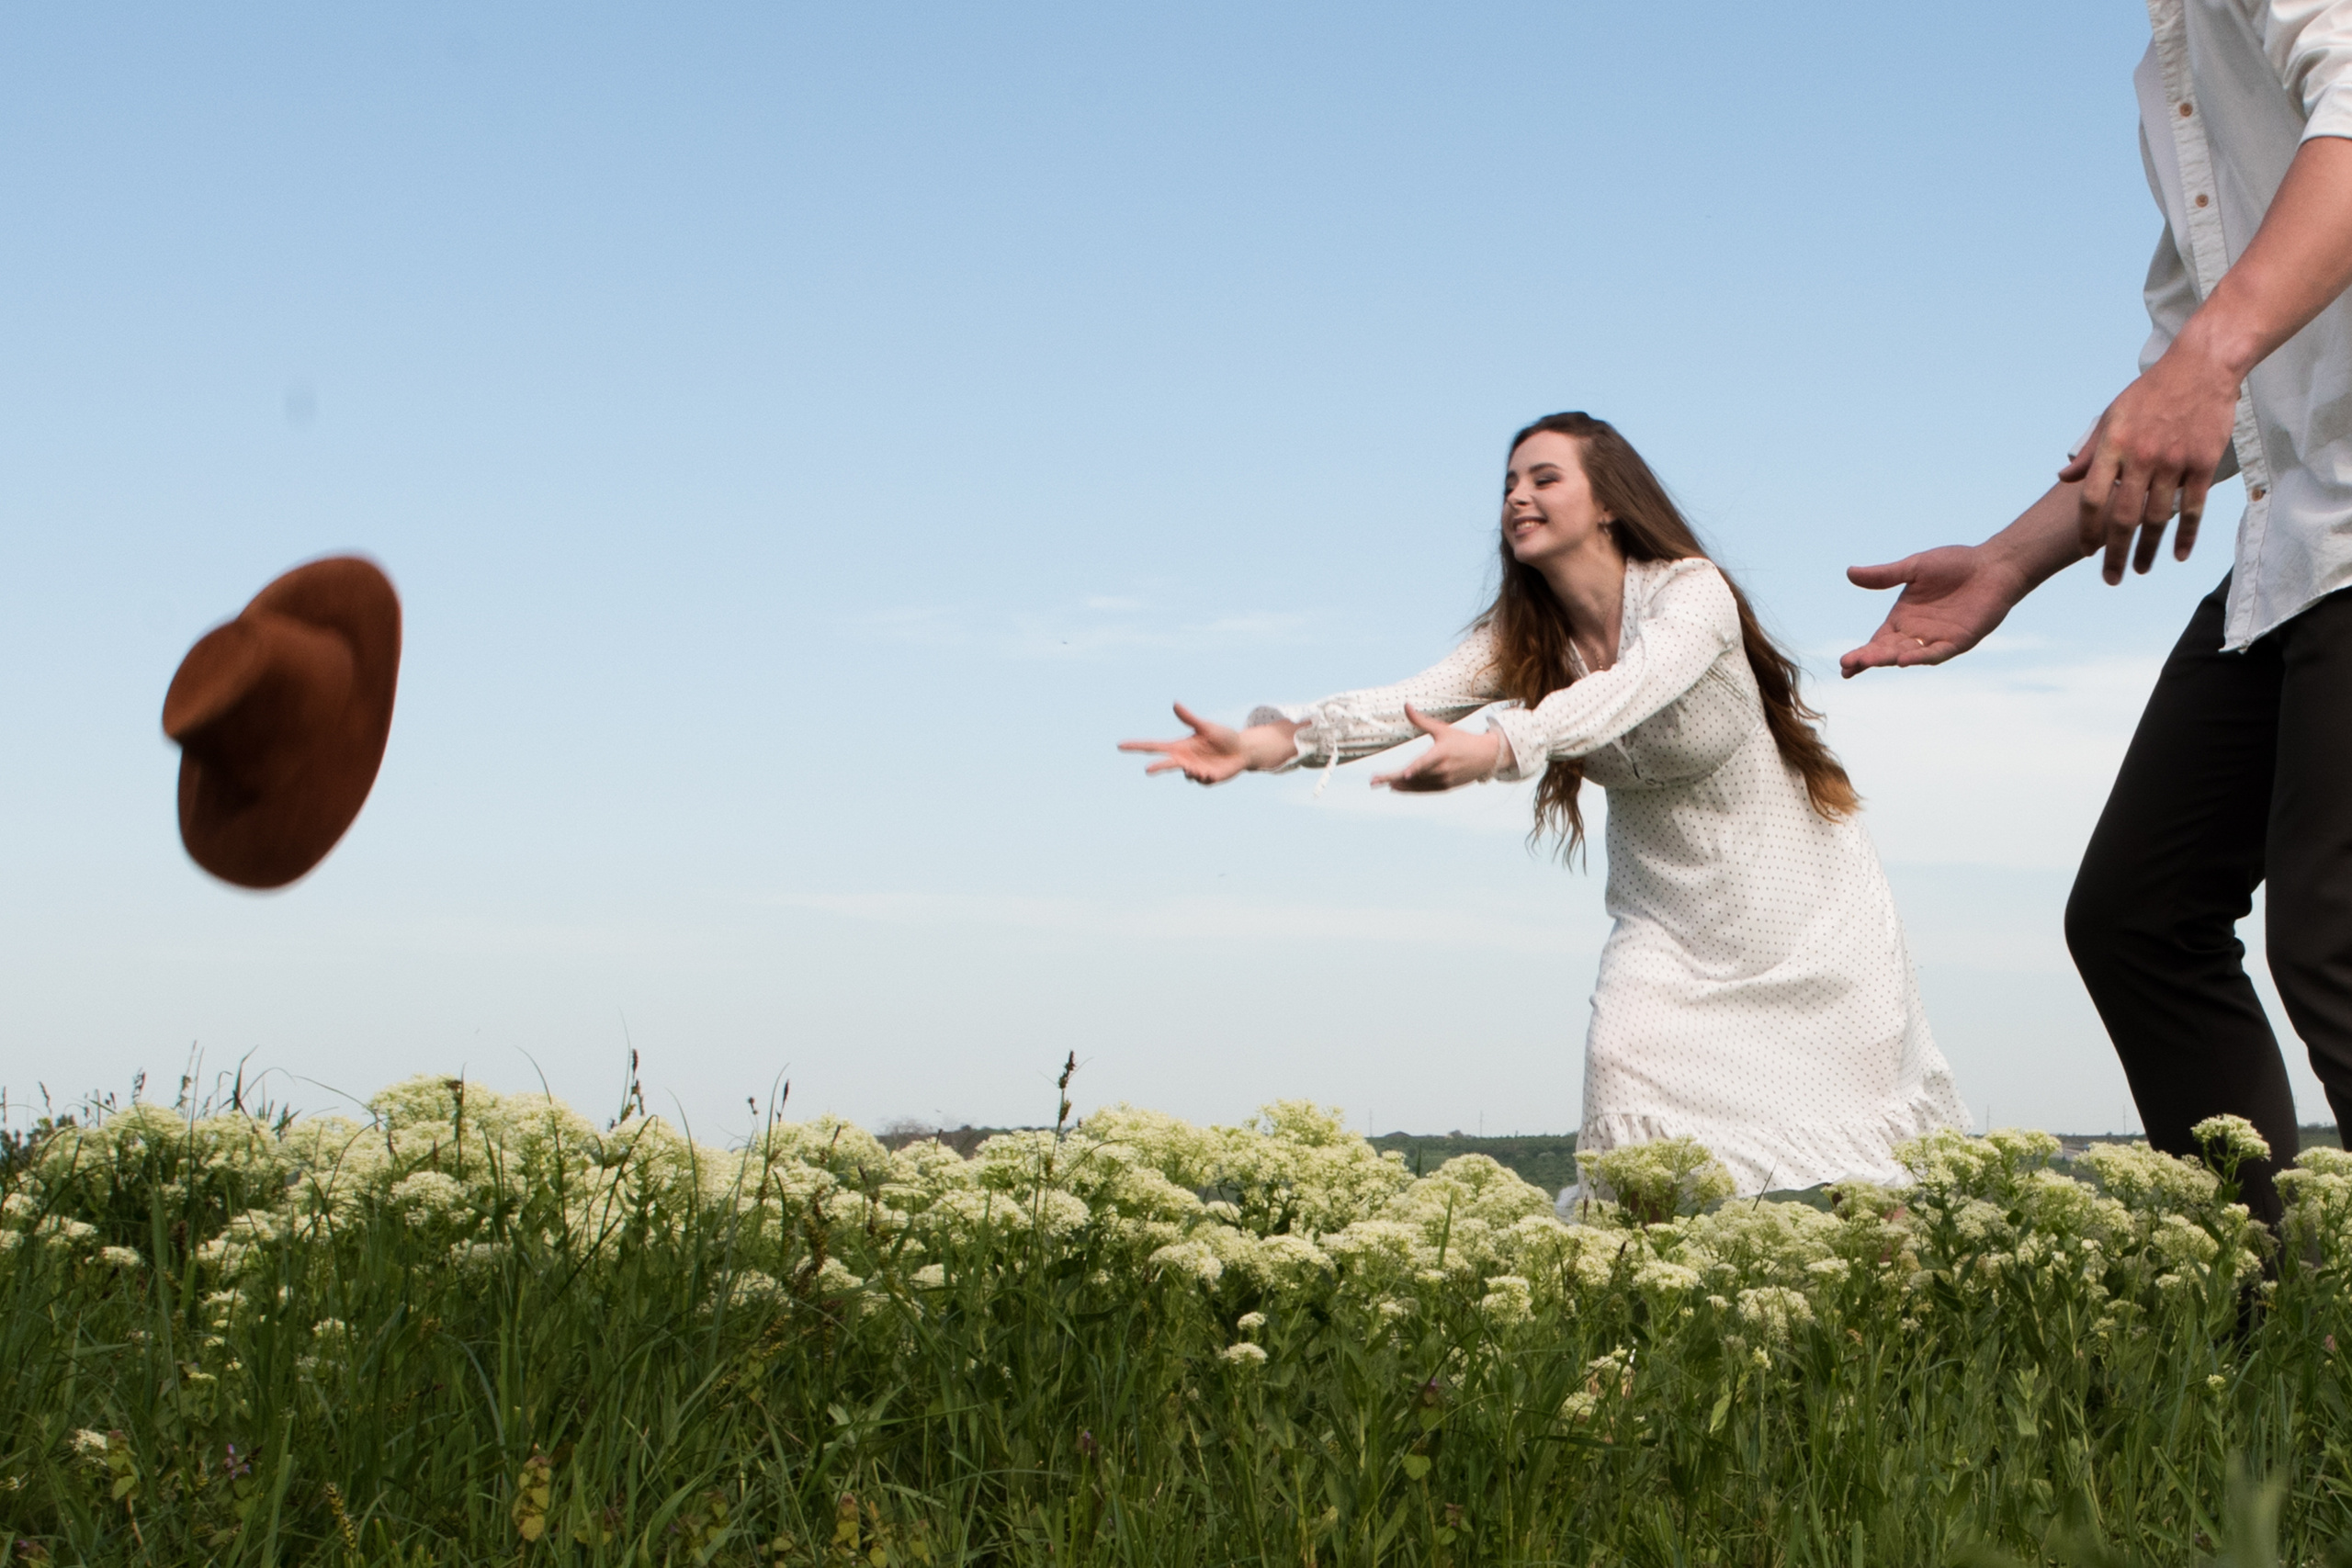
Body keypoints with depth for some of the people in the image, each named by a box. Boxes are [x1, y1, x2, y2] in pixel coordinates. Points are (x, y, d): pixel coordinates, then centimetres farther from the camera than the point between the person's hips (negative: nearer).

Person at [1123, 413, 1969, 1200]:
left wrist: (1500, 746, -62)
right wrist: (1271, 739, -43)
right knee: (1627, 1064, -17)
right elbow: (1413, 700, -24)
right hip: (1668, 912, 4)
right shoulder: (1522, 636, -7)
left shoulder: (1692, 592, -22)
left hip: (1799, 886, -4)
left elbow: (1632, 687, -43)